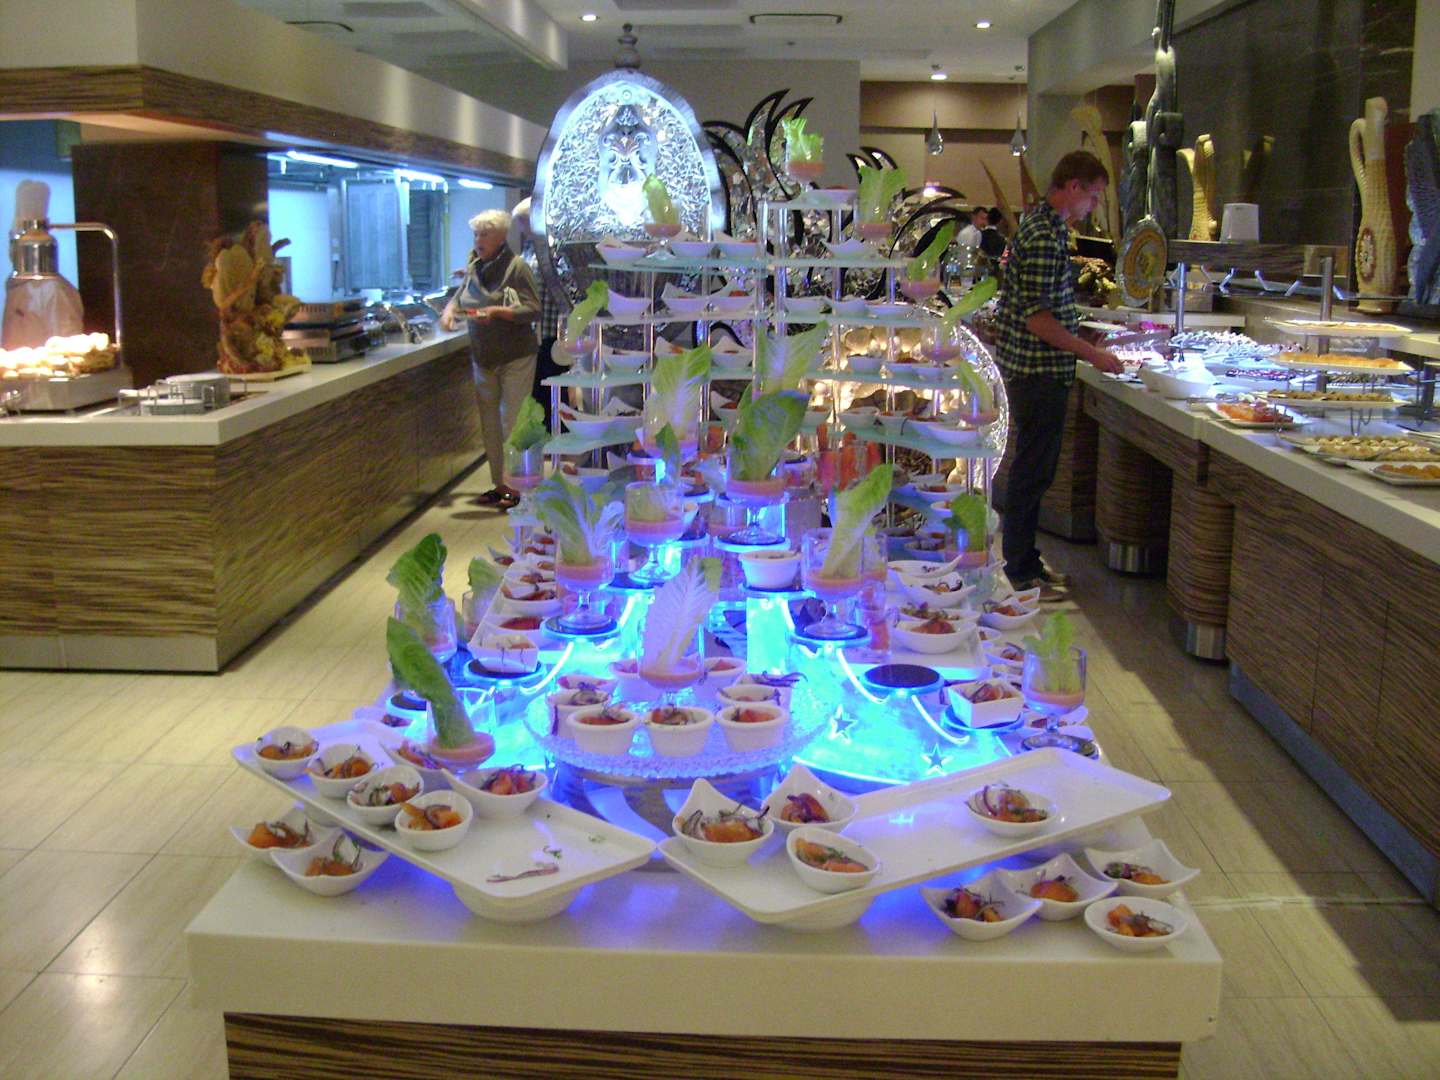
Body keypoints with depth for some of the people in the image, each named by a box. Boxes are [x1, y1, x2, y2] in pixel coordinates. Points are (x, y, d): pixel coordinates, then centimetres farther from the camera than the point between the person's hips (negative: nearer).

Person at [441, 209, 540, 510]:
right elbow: (460, 295, 17)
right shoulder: (474, 267, 5)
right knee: (490, 425, 11)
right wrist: (450, 308, -5)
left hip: (515, 359, -7)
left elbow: (533, 310, -16)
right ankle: (499, 484, 21)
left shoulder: (516, 267, -13)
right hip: (483, 358, 7)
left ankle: (517, 487, 4)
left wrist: (497, 311, -27)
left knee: (511, 423, -4)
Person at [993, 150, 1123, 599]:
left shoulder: (1043, 225, 13)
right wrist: (1092, 354, -18)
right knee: (1033, 470, -3)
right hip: (1038, 371, -10)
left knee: (1034, 468, 16)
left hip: (1033, 368, 10)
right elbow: (1037, 318, -23)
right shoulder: (1045, 237, -19)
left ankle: (1024, 559, 26)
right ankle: (1021, 571, 6)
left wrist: (1083, 345, 20)